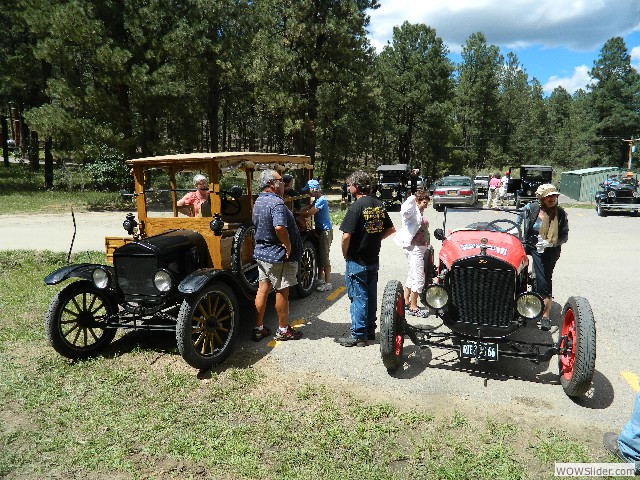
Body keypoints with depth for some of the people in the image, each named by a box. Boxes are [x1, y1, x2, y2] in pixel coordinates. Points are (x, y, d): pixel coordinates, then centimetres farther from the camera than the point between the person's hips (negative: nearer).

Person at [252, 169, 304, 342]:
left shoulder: (258, 201, 9)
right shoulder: (276, 203, -22)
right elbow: (279, 227, -37)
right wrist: (288, 245, -23)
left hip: (261, 252, 9)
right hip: (279, 256, -9)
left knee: (262, 289, 13)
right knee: (282, 292, 5)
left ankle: (258, 329, 22)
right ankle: (283, 330, 20)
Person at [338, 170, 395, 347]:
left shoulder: (356, 206, -18)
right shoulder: (379, 205, 5)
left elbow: (346, 235, -22)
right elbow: (390, 229, 13)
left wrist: (345, 254, -6)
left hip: (357, 261, -7)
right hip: (374, 258, 7)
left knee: (358, 297, 1)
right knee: (371, 295, 16)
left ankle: (358, 335, 9)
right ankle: (370, 330, 27)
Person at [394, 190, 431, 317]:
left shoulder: (419, 212, 17)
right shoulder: (413, 211, -14)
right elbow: (404, 211, -39)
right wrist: (412, 199, -27)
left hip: (419, 248, 11)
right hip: (414, 248, -11)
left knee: (412, 276, 18)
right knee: (419, 278, -7)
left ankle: (406, 302, 29)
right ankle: (413, 308, 1)